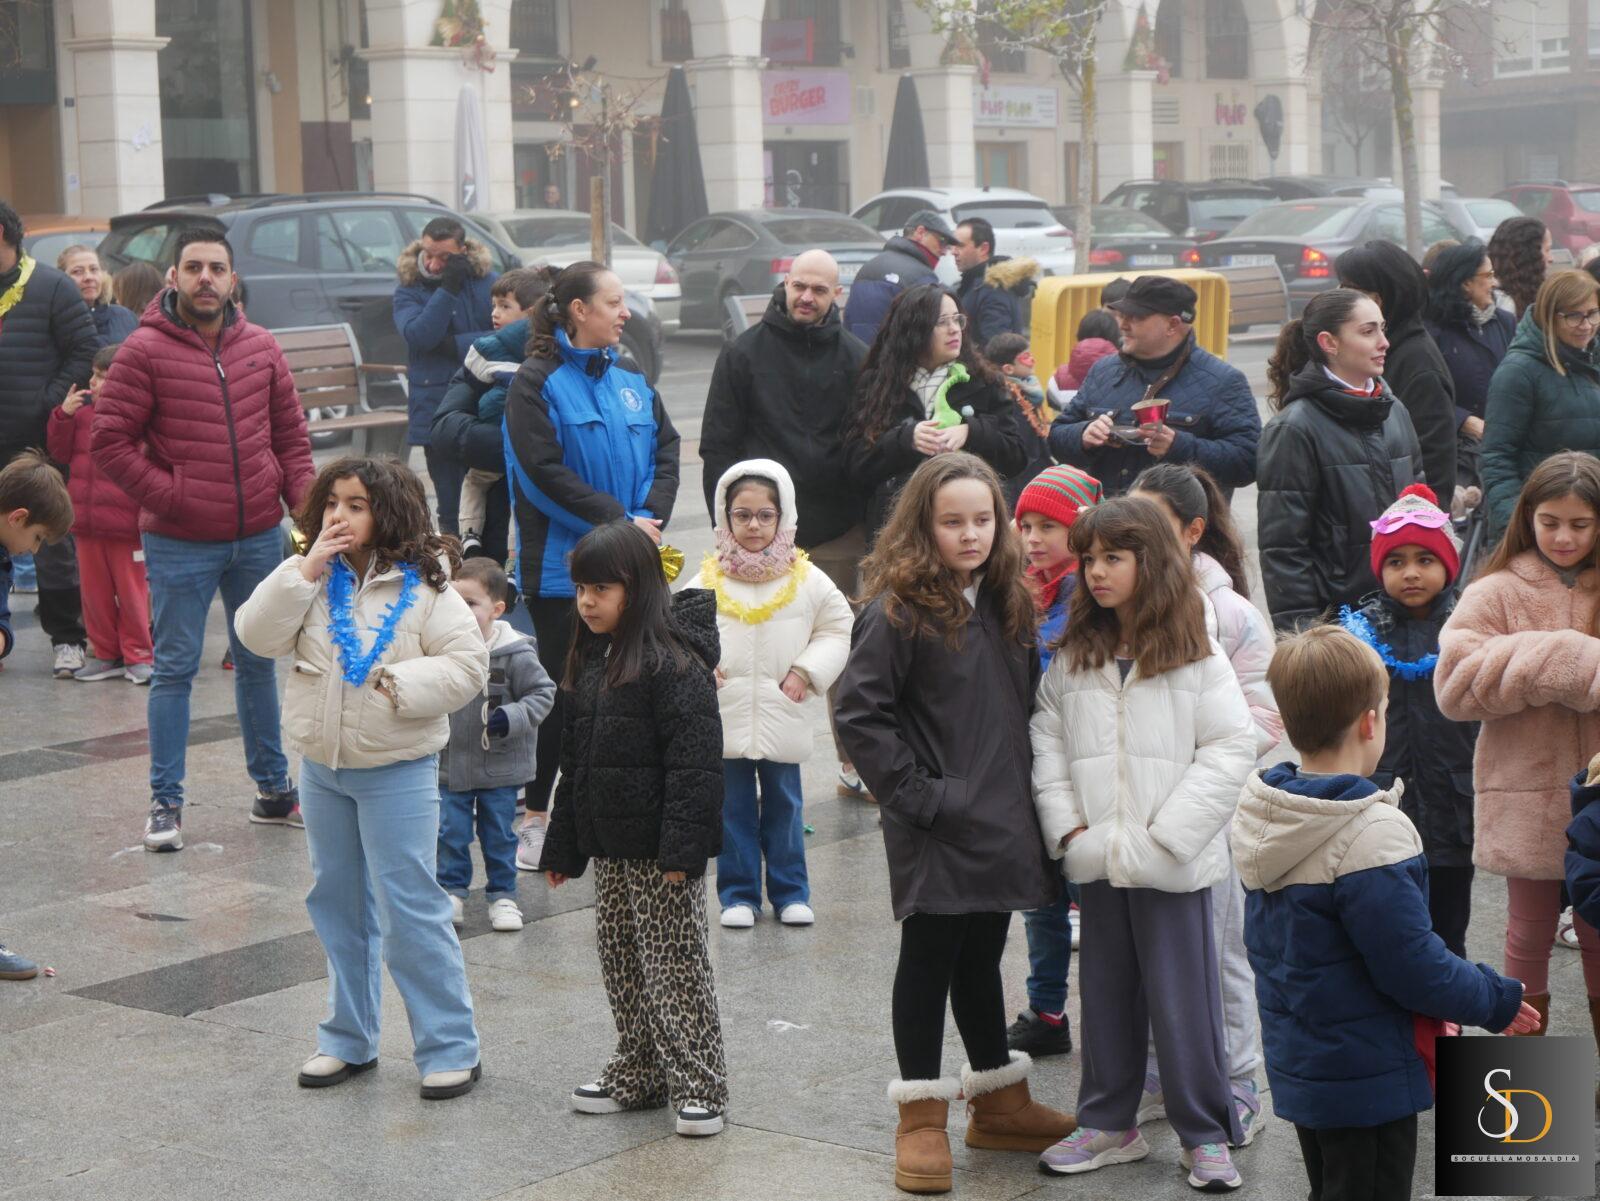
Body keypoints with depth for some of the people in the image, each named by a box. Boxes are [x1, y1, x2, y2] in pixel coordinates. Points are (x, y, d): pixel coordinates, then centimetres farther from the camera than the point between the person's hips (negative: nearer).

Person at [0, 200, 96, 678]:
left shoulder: (50, 286, -4)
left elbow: (87, 351, -5)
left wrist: (49, 404, -11)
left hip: (39, 441, -4)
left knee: (54, 541, 3)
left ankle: (66, 637, 11)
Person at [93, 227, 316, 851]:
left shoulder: (260, 348, 6)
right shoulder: (144, 351, -9)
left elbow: (290, 436, 11)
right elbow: (107, 441, -9)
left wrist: (305, 505, 1)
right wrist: (167, 495, -13)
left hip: (258, 537, 4)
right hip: (179, 543, -4)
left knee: (258, 662, 15)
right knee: (175, 669, 1)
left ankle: (273, 789, 27)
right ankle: (165, 801, 10)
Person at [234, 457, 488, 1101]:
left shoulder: (423, 586, -10)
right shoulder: (310, 578, 2)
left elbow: (467, 662, -12)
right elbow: (258, 636, -9)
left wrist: (403, 684, -24)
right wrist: (305, 571, -17)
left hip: (398, 770, -5)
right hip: (322, 766, 5)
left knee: (410, 908, -5)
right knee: (339, 905, 15)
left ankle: (450, 1046, 5)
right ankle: (348, 1039, 28)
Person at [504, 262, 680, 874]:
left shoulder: (632, 380, 11)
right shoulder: (537, 383, -8)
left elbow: (666, 450, 9)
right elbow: (545, 471, -16)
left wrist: (651, 517, -8)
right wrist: (619, 519, -18)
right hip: (562, 566, -6)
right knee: (562, 687, 0)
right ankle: (536, 814, 11)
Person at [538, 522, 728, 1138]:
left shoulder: (673, 663, -16)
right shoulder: (589, 660, 11)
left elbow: (693, 760, -21)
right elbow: (574, 762, 18)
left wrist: (682, 847, -26)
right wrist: (563, 846, 18)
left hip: (659, 852, -9)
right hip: (608, 845, 9)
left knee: (675, 965, -2)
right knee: (619, 962, 15)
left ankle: (698, 1085, 6)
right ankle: (638, 1073, 26)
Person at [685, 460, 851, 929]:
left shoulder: (807, 581, 0)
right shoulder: (707, 581, -1)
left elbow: (837, 630, 7)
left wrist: (806, 670, -5)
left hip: (783, 715, 0)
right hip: (724, 716, 0)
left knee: (784, 806, 10)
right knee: (733, 808, 6)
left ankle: (790, 892, 21)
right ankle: (738, 894, 17)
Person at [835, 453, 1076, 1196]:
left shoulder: (1007, 606, 9)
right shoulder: (897, 612, -13)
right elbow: (858, 715, -17)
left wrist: (1024, 791, 7)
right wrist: (913, 794, -16)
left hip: (1001, 823, 6)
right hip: (936, 830, -6)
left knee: (982, 957, 18)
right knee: (929, 960, 3)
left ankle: (1000, 1101, 30)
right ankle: (921, 1121, 12)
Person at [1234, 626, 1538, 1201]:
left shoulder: (1261, 818, 2)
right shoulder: (1370, 833, -25)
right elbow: (1412, 964, -22)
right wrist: (1497, 1001, -5)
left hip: (1296, 1062, 8)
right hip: (1368, 1077, -8)